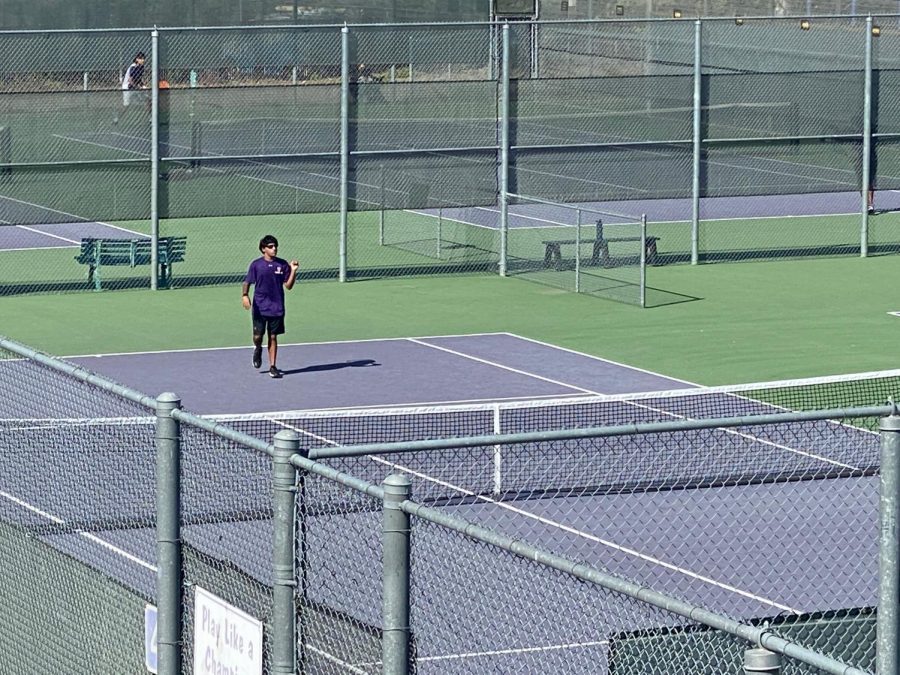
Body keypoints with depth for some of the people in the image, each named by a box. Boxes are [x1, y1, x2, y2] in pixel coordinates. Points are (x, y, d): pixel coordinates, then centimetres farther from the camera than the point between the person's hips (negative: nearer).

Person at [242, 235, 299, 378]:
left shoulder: (283, 264, 2)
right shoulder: (256, 265, -2)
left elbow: (288, 286, 3)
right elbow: (247, 282, 0)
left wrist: (293, 271, -11)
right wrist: (245, 295, -18)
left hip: (277, 308, 1)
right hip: (260, 307, -1)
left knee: (273, 337, 3)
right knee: (258, 336, 0)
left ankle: (273, 367, 10)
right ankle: (258, 349, 36)